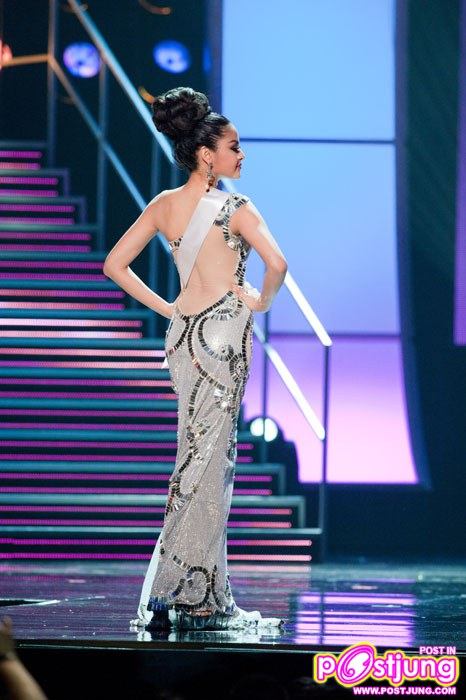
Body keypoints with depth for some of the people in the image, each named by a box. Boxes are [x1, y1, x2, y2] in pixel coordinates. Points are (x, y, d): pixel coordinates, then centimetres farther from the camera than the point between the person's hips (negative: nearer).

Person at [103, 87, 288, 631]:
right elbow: (276, 263, -24)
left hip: (182, 334, 7)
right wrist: (262, 301, -4)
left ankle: (209, 596, 12)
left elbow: (114, 265, 8)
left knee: (206, 461, 11)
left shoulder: (163, 205, 7)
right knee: (205, 464, -4)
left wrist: (166, 308, 11)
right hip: (223, 334, -7)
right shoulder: (235, 208, -11)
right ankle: (169, 593, -6)